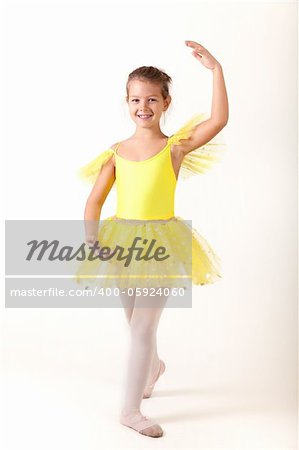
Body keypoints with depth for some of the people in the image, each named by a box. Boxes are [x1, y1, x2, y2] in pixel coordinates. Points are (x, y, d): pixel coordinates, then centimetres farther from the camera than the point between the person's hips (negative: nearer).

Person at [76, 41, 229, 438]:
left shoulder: (175, 147, -7)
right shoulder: (117, 152, 1)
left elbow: (218, 121, -22)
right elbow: (95, 200, 4)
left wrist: (216, 70, -24)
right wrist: (92, 239, -8)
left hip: (162, 245, -4)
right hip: (123, 243, 4)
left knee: (143, 326, -6)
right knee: (136, 323, 19)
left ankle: (131, 409, 7)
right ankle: (154, 366, 51)